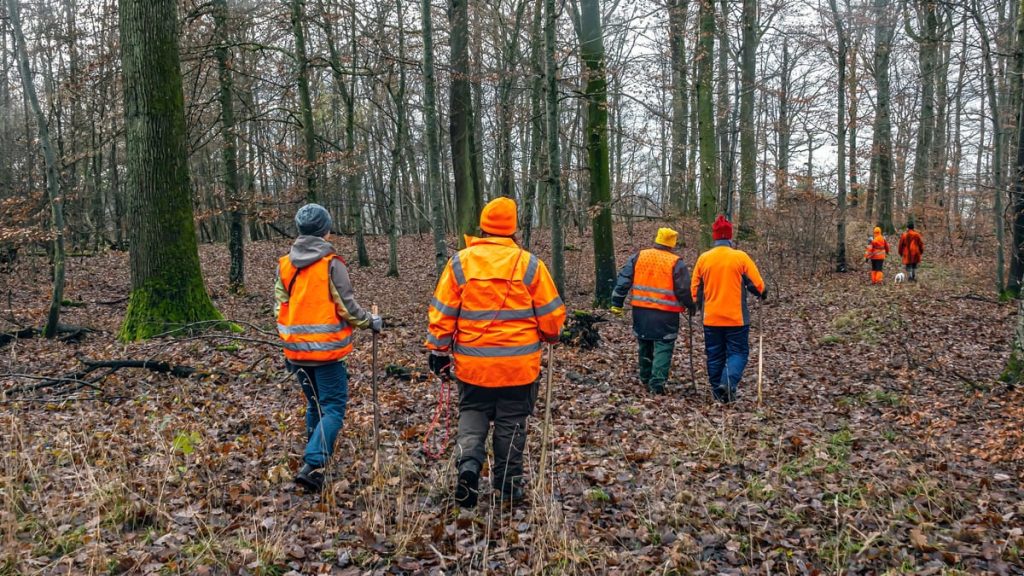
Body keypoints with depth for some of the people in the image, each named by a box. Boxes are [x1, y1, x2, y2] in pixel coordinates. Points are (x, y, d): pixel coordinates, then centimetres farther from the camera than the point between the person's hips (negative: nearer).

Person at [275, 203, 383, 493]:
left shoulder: (284, 265, 5)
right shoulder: (332, 264, -12)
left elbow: (280, 309, 9)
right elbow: (346, 307, -12)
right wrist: (371, 321, 5)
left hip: (296, 350, 6)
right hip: (326, 350, -6)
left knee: (315, 405, 22)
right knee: (333, 409, -1)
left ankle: (316, 457, 34)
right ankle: (312, 464, -16)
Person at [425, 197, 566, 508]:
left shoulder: (460, 262, -4)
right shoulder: (529, 264, -6)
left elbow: (442, 311, -2)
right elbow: (551, 314, -2)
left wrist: (439, 351, 8)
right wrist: (550, 335, 20)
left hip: (472, 363, 1)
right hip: (519, 364, 0)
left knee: (472, 413, 18)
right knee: (511, 422, 13)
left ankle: (468, 463, -5)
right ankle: (508, 485, 22)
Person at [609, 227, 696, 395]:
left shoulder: (638, 257, 3)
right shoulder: (676, 263, -6)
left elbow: (623, 280, 2)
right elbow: (683, 290, -5)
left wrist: (617, 304, 6)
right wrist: (690, 306, 12)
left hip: (641, 311, 4)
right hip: (666, 314, -4)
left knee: (645, 346, 18)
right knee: (663, 348, 1)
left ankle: (645, 379, 30)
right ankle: (657, 384, -8)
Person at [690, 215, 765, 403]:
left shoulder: (703, 258, -1)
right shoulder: (741, 257, -8)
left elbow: (695, 289, 5)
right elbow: (758, 285, -5)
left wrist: (701, 305, 24)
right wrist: (763, 293, 17)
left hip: (711, 318, 3)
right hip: (736, 317, -3)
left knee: (715, 355, 13)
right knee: (738, 352, 6)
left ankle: (718, 391, 17)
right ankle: (729, 382, -17)